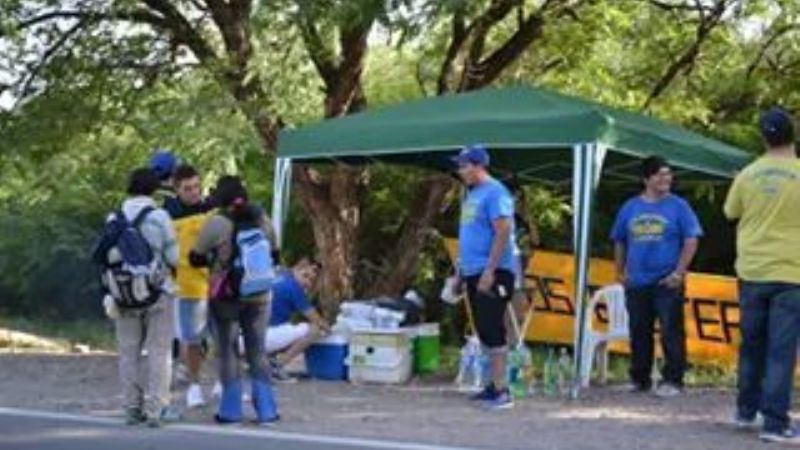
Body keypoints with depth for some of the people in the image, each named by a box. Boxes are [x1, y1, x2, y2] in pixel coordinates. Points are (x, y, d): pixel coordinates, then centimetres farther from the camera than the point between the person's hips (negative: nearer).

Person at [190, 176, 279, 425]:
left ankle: (231, 410, 9)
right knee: (257, 352, 11)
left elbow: (196, 258, -4)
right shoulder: (262, 219, 3)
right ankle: (266, 409, 10)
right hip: (259, 296, 4)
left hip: (226, 297, -3)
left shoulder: (216, 223, -11)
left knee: (228, 352, 7)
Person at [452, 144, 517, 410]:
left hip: (491, 274, -9)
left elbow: (503, 233, -19)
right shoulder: (471, 194, 16)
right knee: (485, 332, 12)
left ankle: (501, 391, -9)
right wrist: (460, 270, 21)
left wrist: (489, 271, -23)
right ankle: (494, 385, 20)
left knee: (493, 331, -10)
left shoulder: (494, 193, -12)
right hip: (473, 273, 9)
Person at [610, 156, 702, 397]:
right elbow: (619, 242, 17)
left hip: (667, 283, -3)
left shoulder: (678, 206, 0)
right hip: (636, 284, 4)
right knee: (639, 334, 10)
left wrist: (679, 272, -9)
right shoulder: (630, 208, 10)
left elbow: (691, 241, -3)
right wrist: (620, 272, 11)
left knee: (671, 333, -5)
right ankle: (639, 379, 20)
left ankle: (672, 380, 1)